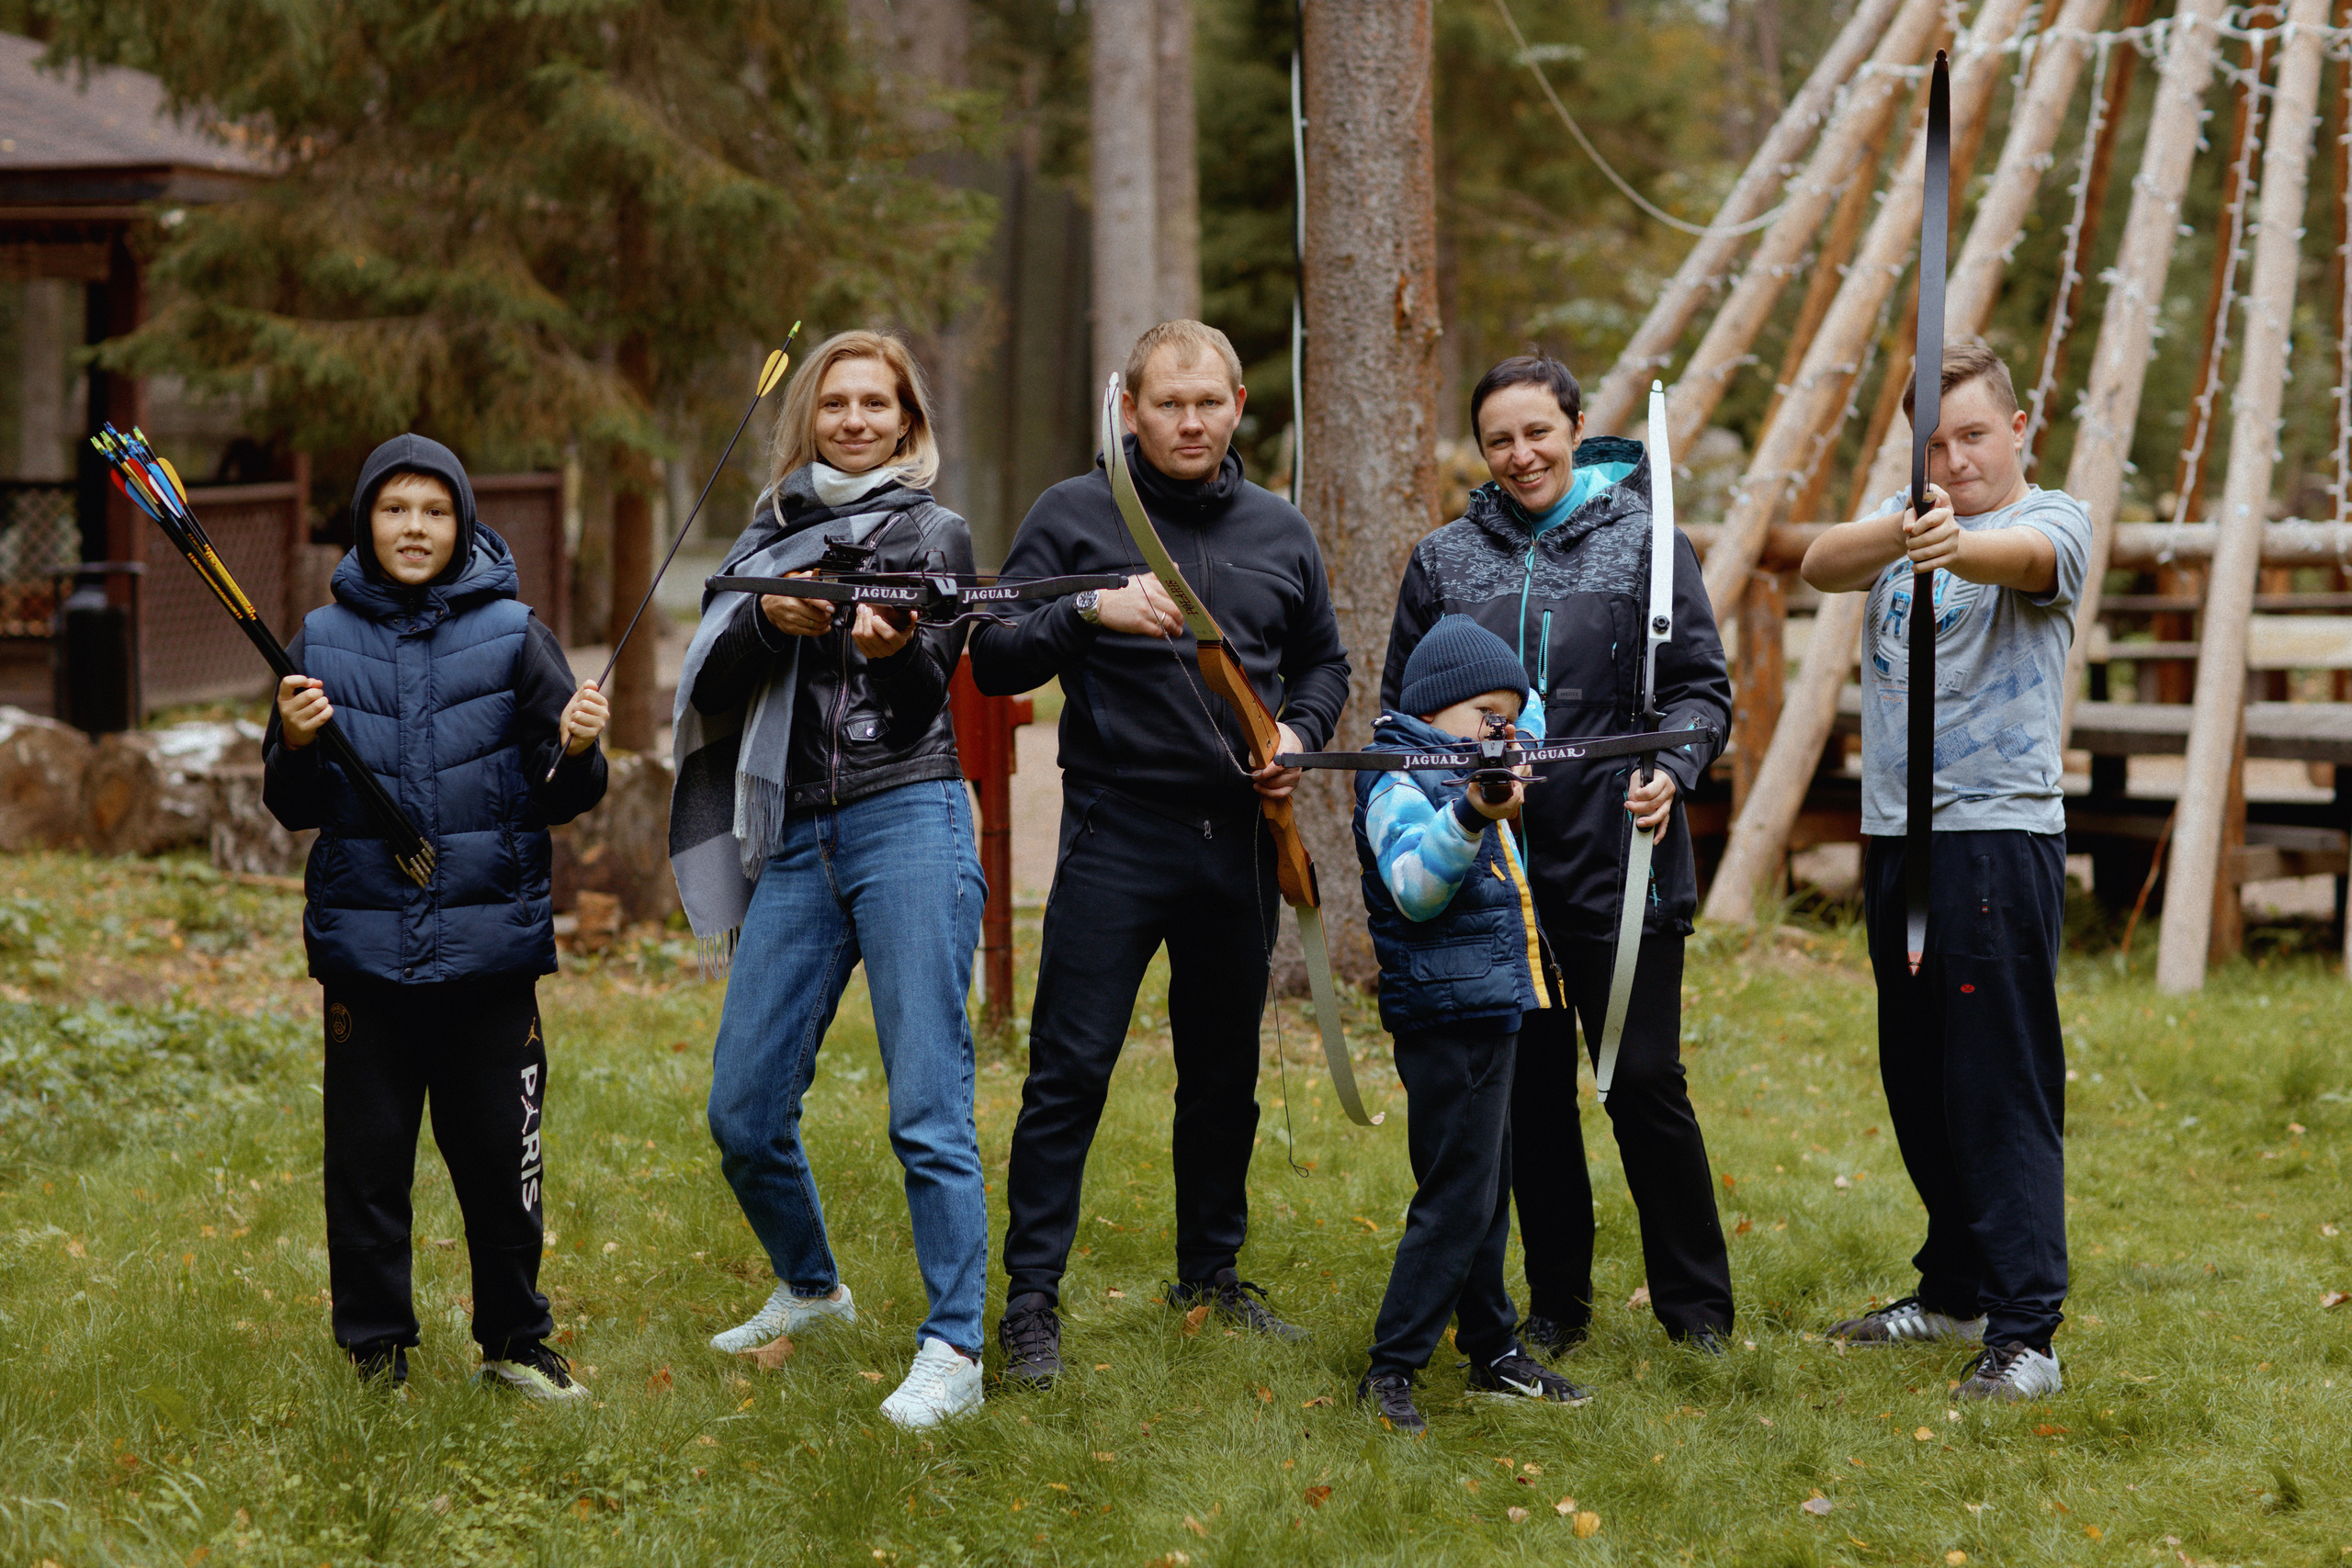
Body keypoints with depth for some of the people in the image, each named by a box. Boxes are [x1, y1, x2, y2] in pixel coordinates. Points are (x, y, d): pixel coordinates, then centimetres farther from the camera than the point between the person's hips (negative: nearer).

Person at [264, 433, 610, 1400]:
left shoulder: (513, 634, 2)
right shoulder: (323, 640, 6)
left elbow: (560, 799, 2)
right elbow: (294, 809, 10)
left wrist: (575, 753, -19)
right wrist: (295, 745, -10)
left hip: (490, 946, -1)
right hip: (364, 945, 1)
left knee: (499, 1154, 5)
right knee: (367, 1157, 6)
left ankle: (514, 1339, 21)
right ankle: (374, 1350, 18)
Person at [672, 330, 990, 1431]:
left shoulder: (934, 533, 9)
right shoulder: (767, 539, 18)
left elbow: (931, 685, -3)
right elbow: (711, 691, 7)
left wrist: (894, 646, -25)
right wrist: (767, 619, -12)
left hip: (908, 822, -4)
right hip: (795, 840, 4)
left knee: (928, 1108, -11)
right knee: (743, 1111, 3)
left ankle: (953, 1350, -9)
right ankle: (810, 1288, 28)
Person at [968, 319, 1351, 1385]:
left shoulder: (1279, 532, 11)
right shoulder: (1074, 516, 0)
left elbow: (1323, 662, 22)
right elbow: (994, 663, -5)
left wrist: (1300, 734, 2)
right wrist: (1090, 612, -21)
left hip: (1239, 840, 4)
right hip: (1116, 835, -4)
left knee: (1225, 1074, 12)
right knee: (1070, 1070, -8)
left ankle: (1211, 1275, 26)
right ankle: (1031, 1299, -3)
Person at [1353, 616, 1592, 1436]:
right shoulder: (1399, 785, -13)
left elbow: (1530, 716, 35)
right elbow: (1414, 887, -29)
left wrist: (1520, 738, 13)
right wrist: (1471, 817, -42)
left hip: (1490, 1014, 10)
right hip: (1446, 1017, -10)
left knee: (1485, 1191, 16)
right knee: (1457, 1197, -10)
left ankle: (1495, 1351, 25)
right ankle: (1390, 1369, -6)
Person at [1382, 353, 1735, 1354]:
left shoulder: (1645, 542, 2)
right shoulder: (1443, 561, 9)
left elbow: (1701, 687, 2)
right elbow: (1401, 708, 14)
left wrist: (1672, 771, -17)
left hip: (1619, 861, -3)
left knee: (1645, 1083, -1)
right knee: (1531, 1091, 8)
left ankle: (1696, 1302, 13)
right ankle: (1556, 1300, 21)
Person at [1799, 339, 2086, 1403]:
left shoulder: (2054, 521, -4)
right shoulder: (1903, 519, 12)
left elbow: (2024, 556, -30)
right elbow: (1819, 565, -10)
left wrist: (1956, 547, -53)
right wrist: (1897, 535, -33)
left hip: (2000, 837, -7)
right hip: (1895, 837, 7)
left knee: (2004, 1086, -9)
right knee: (1917, 1081, 15)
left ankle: (2025, 1330, -8)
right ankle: (1955, 1290, 29)